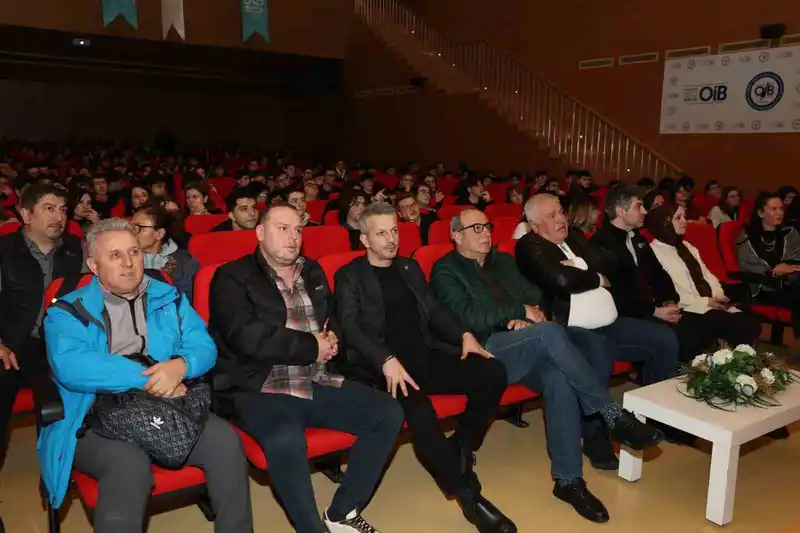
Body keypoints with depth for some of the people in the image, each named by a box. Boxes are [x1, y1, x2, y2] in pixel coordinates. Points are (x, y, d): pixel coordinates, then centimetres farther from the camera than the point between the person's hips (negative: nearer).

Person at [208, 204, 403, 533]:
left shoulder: (312, 272, 17)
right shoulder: (233, 278, -3)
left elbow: (333, 320, 22)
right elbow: (248, 337, -18)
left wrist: (332, 339, -4)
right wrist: (312, 346, -11)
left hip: (318, 382, 7)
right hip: (260, 389, -6)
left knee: (388, 414, -7)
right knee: (285, 441, -36)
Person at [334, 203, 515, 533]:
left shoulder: (410, 268, 22)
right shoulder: (350, 276, 3)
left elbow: (434, 311, 19)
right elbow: (350, 326, -11)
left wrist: (463, 335, -1)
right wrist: (387, 360, -27)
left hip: (424, 357, 6)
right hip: (383, 366, -6)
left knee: (493, 373, -16)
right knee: (416, 406, -37)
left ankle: (460, 448, 4)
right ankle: (469, 495, -22)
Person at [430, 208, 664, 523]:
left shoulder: (503, 261, 23)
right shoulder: (445, 271, 2)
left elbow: (534, 296, 18)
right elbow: (469, 317, -12)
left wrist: (525, 319, -5)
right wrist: (521, 312, -9)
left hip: (524, 351, 6)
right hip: (484, 352, -5)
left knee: (559, 377, -28)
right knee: (549, 332, -31)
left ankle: (568, 479, -18)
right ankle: (613, 416, -25)